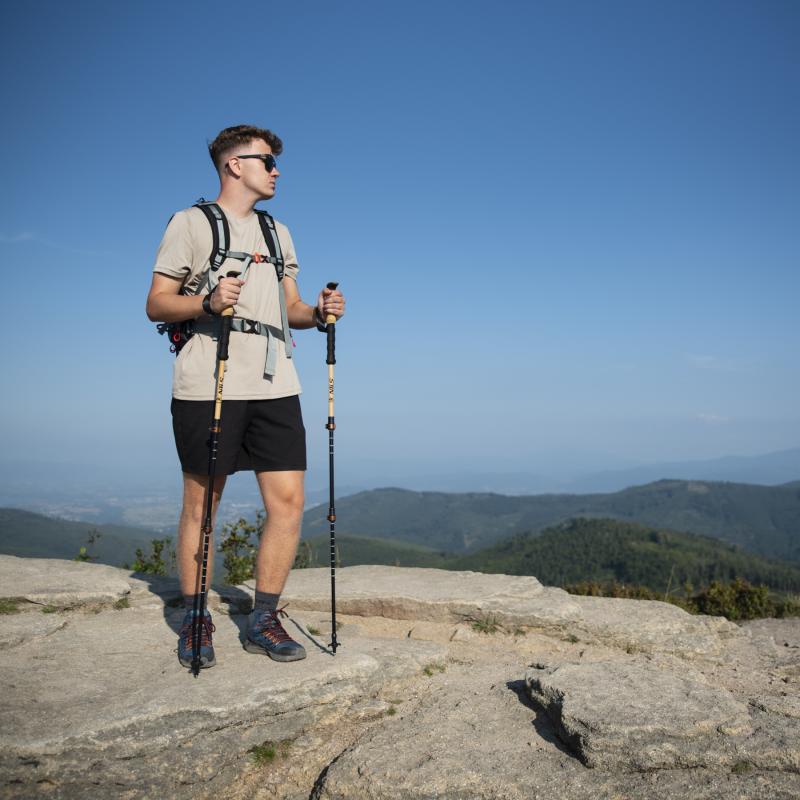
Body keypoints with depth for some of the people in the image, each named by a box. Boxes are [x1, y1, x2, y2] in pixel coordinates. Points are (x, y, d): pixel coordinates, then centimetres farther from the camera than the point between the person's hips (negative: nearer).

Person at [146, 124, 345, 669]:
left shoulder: (278, 232, 23)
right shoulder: (190, 223, 6)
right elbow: (157, 304, 1)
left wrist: (317, 313, 1)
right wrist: (207, 302, -18)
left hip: (275, 385, 5)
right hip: (207, 385, -5)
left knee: (288, 501, -2)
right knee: (201, 504, 3)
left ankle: (264, 621, 11)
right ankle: (195, 621, 18)